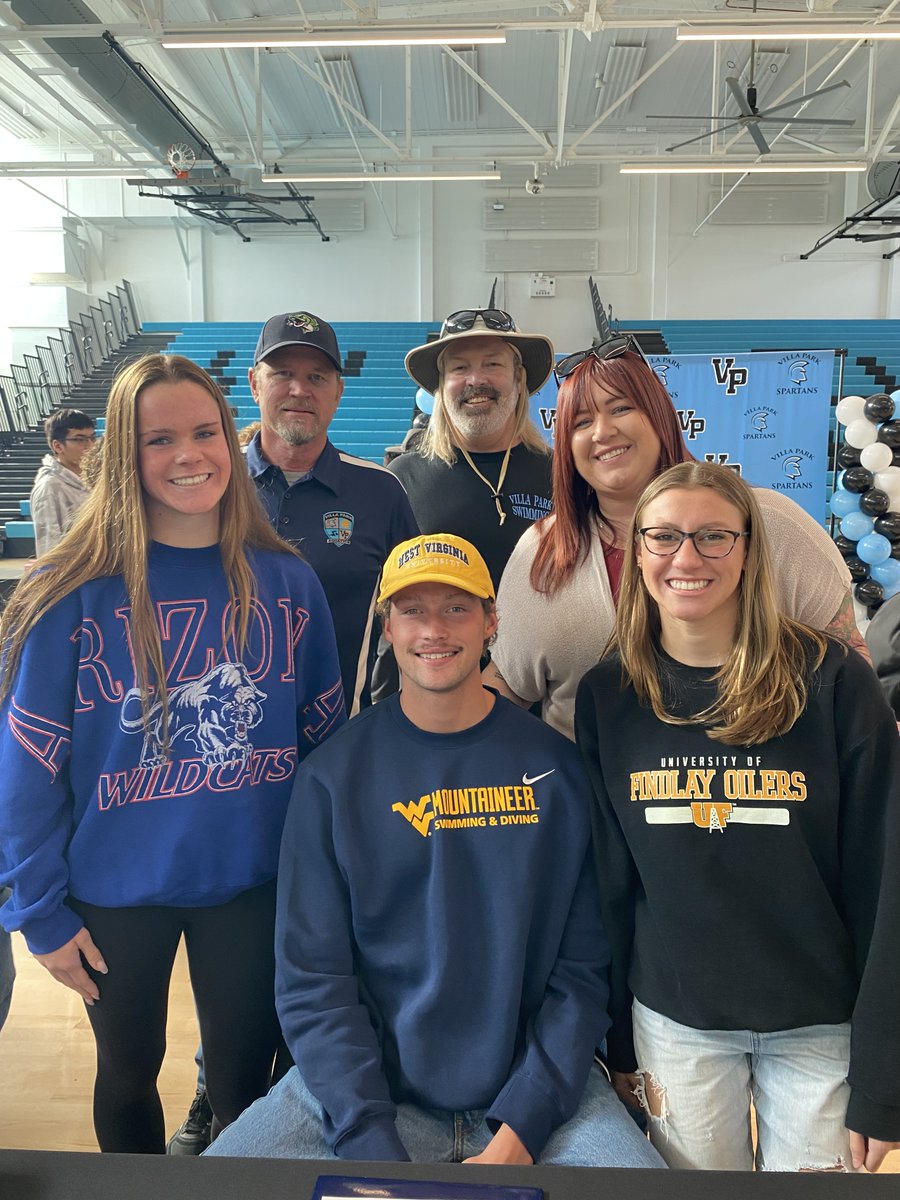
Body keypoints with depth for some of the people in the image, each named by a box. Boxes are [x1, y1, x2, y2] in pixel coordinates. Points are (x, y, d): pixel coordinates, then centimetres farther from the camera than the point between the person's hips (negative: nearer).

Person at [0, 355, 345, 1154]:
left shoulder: (287, 582, -7)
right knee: (128, 1073, 23)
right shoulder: (74, 593, -13)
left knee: (247, 1079, 17)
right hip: (116, 894, 0)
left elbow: (324, 736, 1)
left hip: (254, 885, 1)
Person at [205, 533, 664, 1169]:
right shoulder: (333, 775, -4)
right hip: (365, 1089, 1)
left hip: (535, 1089, 0)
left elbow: (583, 968, -3)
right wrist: (375, 1144, -13)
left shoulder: (556, 766, -4)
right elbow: (313, 978, -4)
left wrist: (518, 1132, -11)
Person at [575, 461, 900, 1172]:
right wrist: (619, 1042, 4)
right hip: (674, 1022, 2)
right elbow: (608, 882, 1)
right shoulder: (607, 696, -5)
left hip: (822, 1026, -1)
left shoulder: (833, 682, -13)